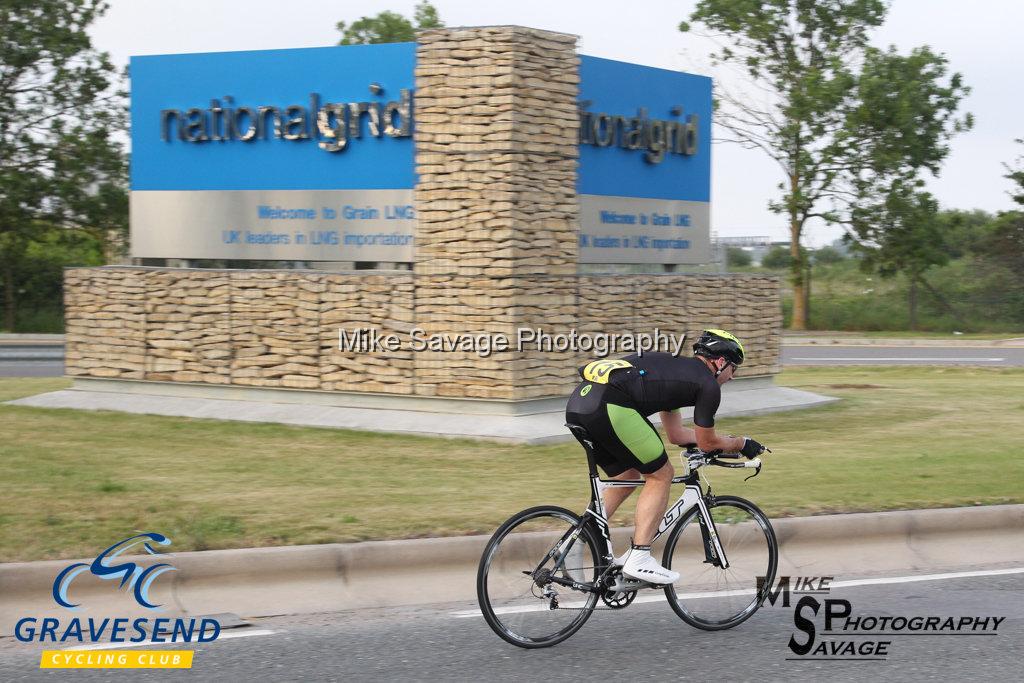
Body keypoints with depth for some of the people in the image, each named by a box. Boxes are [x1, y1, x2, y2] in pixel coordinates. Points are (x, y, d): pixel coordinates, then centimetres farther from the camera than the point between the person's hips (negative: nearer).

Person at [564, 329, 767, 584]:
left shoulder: (674, 367, 34)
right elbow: (706, 443, 18)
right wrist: (741, 444, 35)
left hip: (578, 402, 9)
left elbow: (676, 434, 41)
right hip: (609, 407, -9)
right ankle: (639, 559, 5)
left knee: (627, 476, 25)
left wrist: (728, 441, 48)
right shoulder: (708, 384, 8)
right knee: (660, 475, 8)